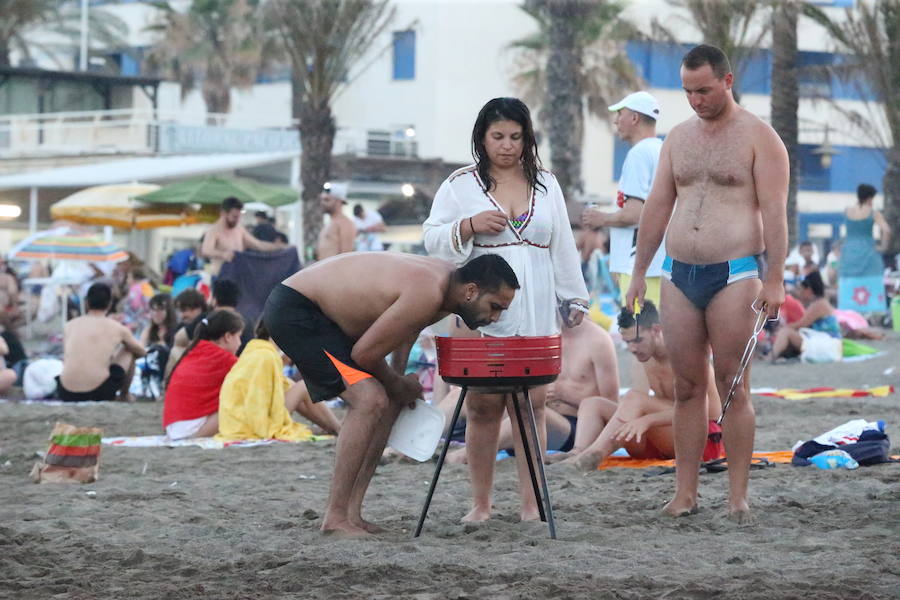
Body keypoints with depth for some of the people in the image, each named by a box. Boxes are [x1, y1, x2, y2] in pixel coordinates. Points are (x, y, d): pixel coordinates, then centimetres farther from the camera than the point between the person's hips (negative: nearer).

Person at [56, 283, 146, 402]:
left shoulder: (69, 326, 12)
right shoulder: (117, 328, 6)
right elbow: (141, 353, 24)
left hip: (67, 395, 3)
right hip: (99, 393, -3)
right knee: (128, 352, 23)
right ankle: (124, 395, 35)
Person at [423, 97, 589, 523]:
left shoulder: (545, 184, 15)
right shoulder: (460, 185, 6)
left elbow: (563, 246, 18)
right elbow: (432, 240, 4)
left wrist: (573, 298, 15)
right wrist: (468, 225, -13)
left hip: (535, 313, 2)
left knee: (531, 403, -2)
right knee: (483, 406, -2)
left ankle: (531, 501, 1)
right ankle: (480, 501, 5)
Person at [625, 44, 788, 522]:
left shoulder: (758, 138, -2)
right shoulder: (678, 137, 14)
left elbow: (774, 211, -8)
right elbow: (656, 208, 17)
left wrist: (774, 279, -15)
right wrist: (638, 274, 14)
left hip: (732, 275, -5)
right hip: (678, 275, 5)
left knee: (733, 387, -4)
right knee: (687, 387, 5)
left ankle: (738, 497, 0)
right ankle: (685, 493, 8)